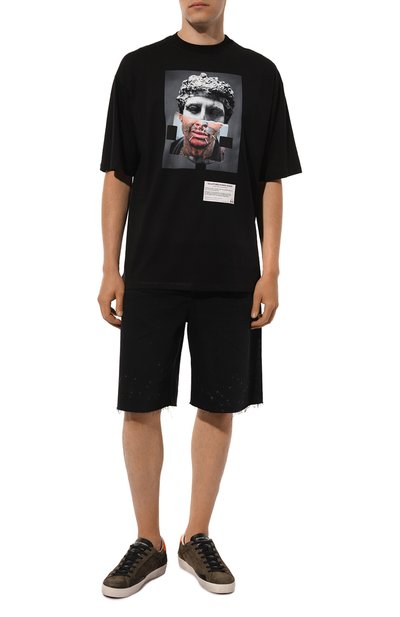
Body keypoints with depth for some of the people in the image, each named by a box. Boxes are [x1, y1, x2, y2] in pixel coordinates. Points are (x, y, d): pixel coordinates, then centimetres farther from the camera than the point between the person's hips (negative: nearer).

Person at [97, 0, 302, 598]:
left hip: (231, 276, 1)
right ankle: (148, 542, 19)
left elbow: (271, 181, 7)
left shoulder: (259, 73, 8)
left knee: (218, 406, 6)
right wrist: (111, 269, 0)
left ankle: (198, 537, 23)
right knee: (141, 406, 2)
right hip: (152, 273, 0)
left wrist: (270, 271, -1)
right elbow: (118, 176, 5)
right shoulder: (139, 67, 6)